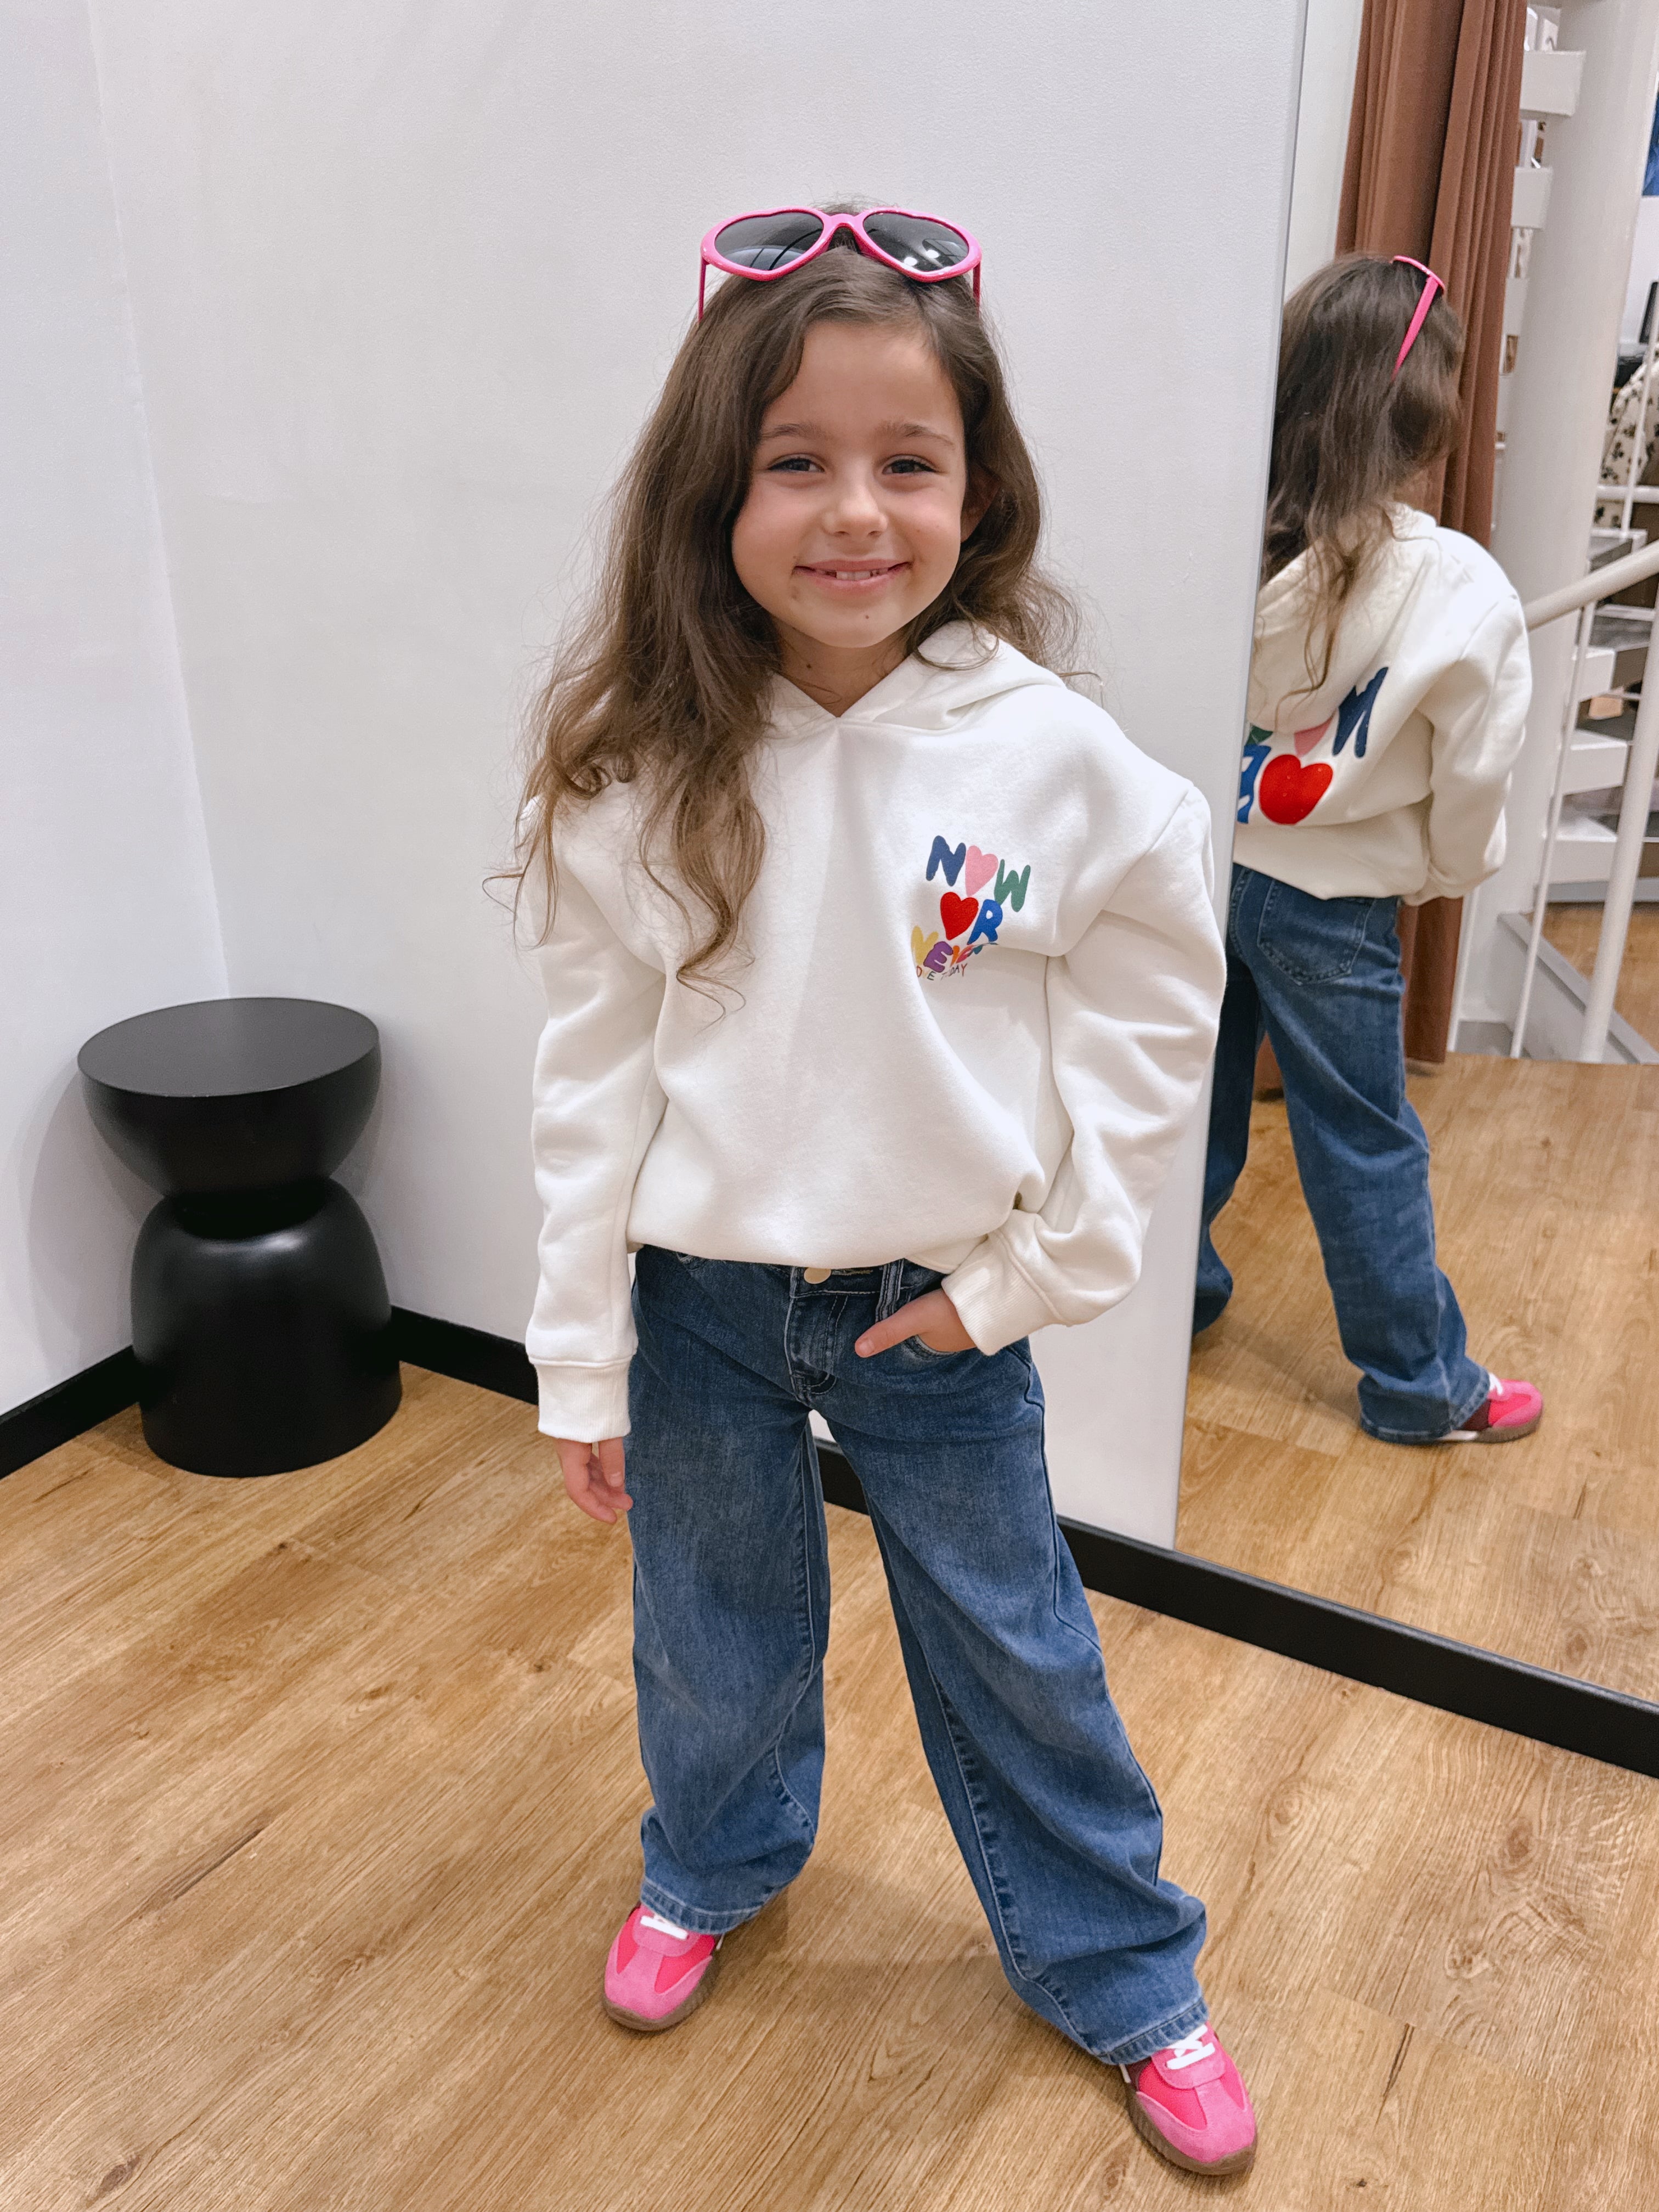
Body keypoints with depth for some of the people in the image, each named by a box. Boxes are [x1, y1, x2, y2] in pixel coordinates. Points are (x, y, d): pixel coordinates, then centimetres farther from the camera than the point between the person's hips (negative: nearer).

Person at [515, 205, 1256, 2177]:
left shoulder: (1056, 761, -15)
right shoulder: (637, 769, -12)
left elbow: (1145, 1025, -5)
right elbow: (594, 1071, -7)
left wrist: (1029, 1271, -8)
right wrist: (585, 1359, -3)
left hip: (939, 1313, -1)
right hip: (699, 1296, 1)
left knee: (1017, 1658, 17)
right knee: (713, 1637, 23)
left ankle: (1121, 1974, 43)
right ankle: (711, 1868, 55)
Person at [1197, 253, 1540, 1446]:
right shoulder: (1464, 591, -16)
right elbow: (1472, 784, -7)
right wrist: (1447, 871, 13)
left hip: (1205, 866, 3)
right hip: (1329, 906, -3)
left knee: (1198, 1102, 20)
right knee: (1366, 1145, 9)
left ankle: (1178, 1295, 39)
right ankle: (1421, 1382, 26)